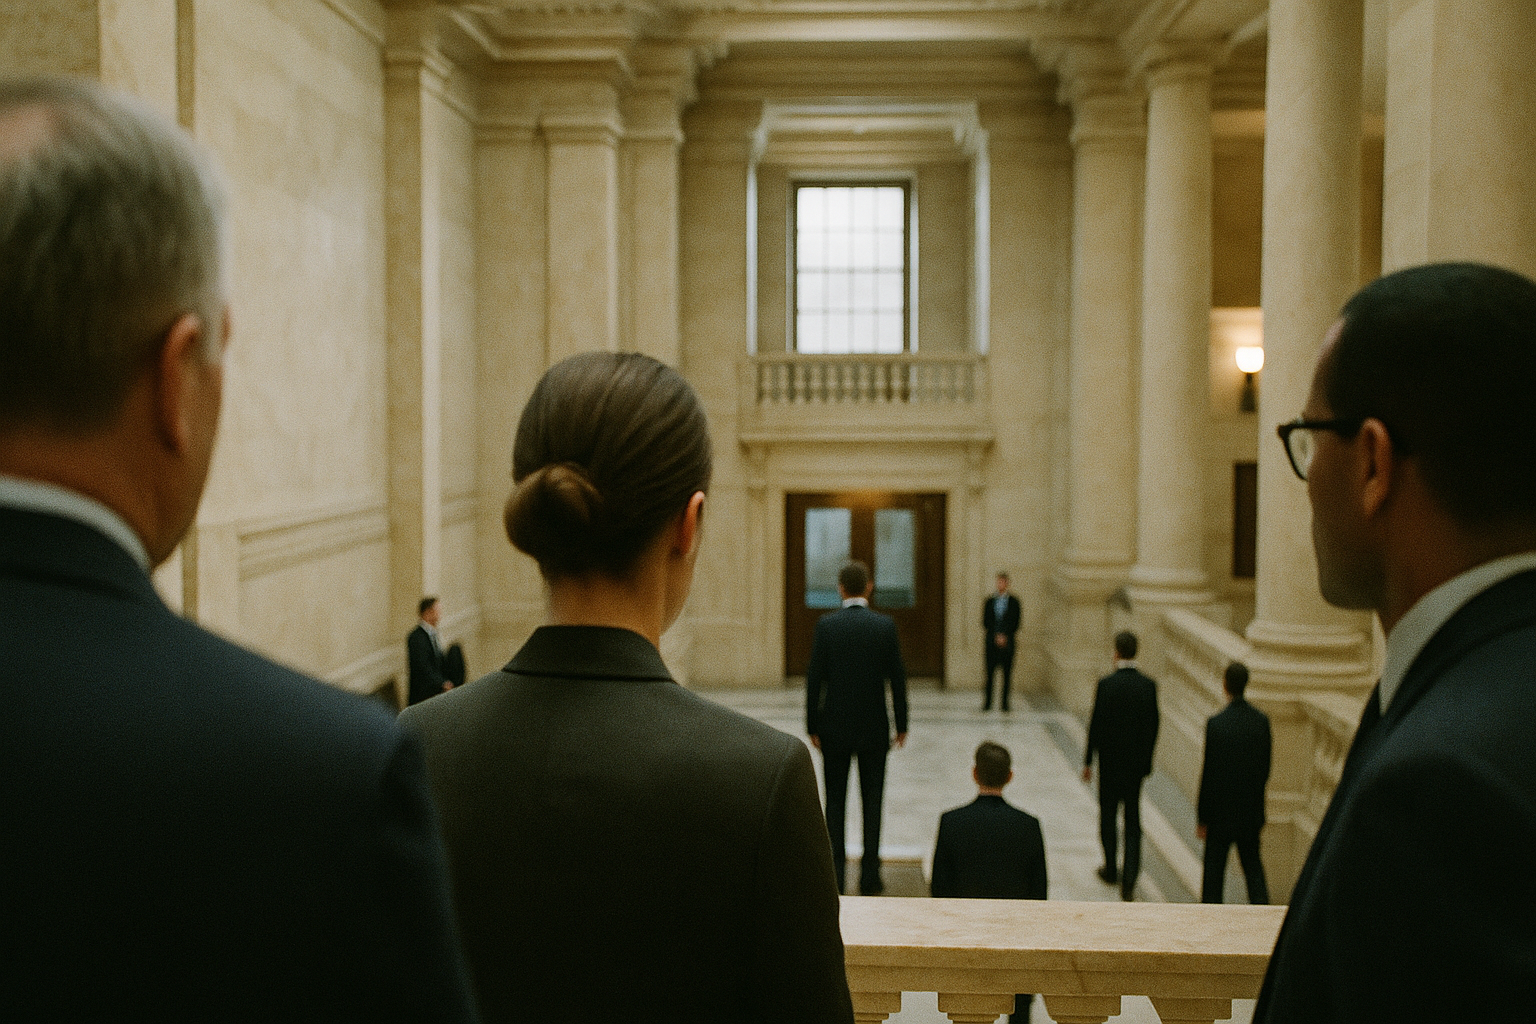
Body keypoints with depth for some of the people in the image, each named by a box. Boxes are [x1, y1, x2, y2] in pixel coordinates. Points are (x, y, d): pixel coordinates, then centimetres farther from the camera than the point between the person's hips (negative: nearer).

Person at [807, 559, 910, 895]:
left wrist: (812, 726, 2)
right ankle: (869, 879, 9)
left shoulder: (826, 625, -7)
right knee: (872, 802, 8)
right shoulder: (885, 625, -6)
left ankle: (835, 875, 9)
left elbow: (814, 678, -7)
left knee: (835, 802, 8)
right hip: (874, 728, 0)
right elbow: (897, 678, -3)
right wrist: (901, 725, 6)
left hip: (834, 728, 0)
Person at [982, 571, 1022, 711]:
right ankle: (987, 703, 0)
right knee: (990, 672, -3)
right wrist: (997, 636, -5)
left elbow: (1015, 624, 2)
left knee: (1007, 673, -2)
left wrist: (1005, 636, -8)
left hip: (1007, 643, -1)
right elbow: (985, 622, 7)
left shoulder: (1013, 602, 7)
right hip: (992, 641, 1)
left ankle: (1005, 703, 1)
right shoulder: (989, 601, 12)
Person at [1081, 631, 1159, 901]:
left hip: (1110, 762, -3)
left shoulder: (1106, 685, -14)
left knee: (1108, 815, 13)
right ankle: (1129, 878, 0)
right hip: (1137, 763, 3)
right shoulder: (1148, 686, -4)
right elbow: (1153, 726, 1)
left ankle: (1111, 869, 23)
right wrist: (1146, 761, 13)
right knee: (1133, 820, 8)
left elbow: (1096, 724, -11)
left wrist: (1088, 761, -2)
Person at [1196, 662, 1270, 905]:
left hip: (1221, 812, -4)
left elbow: (1209, 773, -15)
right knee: (1253, 864, 17)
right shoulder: (1262, 721, -4)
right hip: (1251, 810, 4)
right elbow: (1265, 769, 3)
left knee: (1214, 868, 8)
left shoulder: (1216, 723, -19)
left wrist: (1202, 818, -6)